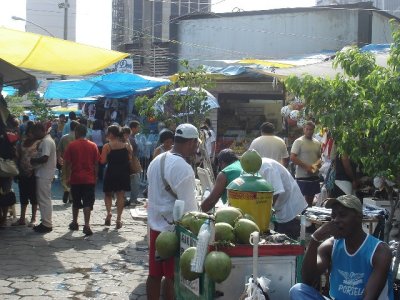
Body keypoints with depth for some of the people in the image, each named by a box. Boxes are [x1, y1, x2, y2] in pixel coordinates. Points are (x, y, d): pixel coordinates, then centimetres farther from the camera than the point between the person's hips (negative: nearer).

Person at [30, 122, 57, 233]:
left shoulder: (46, 142, -16)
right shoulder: (45, 141, 16)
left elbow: (44, 158, -24)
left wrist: (32, 160, -12)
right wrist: (34, 160, 6)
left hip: (44, 175, -10)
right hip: (43, 174, 10)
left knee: (44, 200, -5)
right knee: (43, 199, 15)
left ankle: (47, 224, 0)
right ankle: (45, 222, 21)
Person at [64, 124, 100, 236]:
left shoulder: (71, 145, -4)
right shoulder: (93, 146, 1)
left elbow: (67, 163, -3)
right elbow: (96, 163, 3)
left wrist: (70, 174, 12)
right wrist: (95, 176, 12)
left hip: (75, 178, 0)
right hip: (89, 179, 0)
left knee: (76, 202, 16)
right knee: (87, 203, -3)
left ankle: (74, 223, 27)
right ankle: (87, 225, -14)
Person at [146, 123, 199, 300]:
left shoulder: (157, 161, 7)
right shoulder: (183, 168, -21)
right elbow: (188, 206, -20)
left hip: (156, 224, 8)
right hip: (173, 229, -8)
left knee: (154, 274, 14)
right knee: (172, 276, 3)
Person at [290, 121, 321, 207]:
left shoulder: (317, 143, 12)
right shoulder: (298, 142, -7)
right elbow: (292, 157, -14)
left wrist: (316, 165, -4)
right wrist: (306, 166, -17)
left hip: (314, 175, 6)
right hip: (302, 176, -6)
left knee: (311, 199, 13)